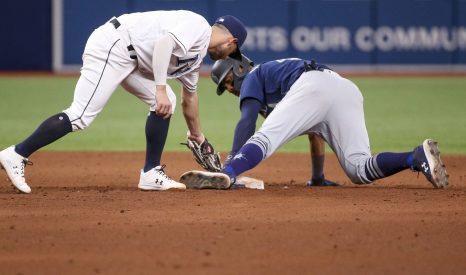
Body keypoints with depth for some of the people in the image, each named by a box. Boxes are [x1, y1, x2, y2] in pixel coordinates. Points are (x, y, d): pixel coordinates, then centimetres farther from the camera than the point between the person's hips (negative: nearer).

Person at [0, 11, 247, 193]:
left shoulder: (198, 53, 22)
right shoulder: (198, 26, -7)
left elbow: (189, 96, 36)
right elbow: (164, 43, -25)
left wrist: (198, 137, 46)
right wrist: (160, 89, -28)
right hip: (111, 46, -10)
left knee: (165, 103, 10)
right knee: (81, 115, -16)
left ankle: (151, 175, 9)